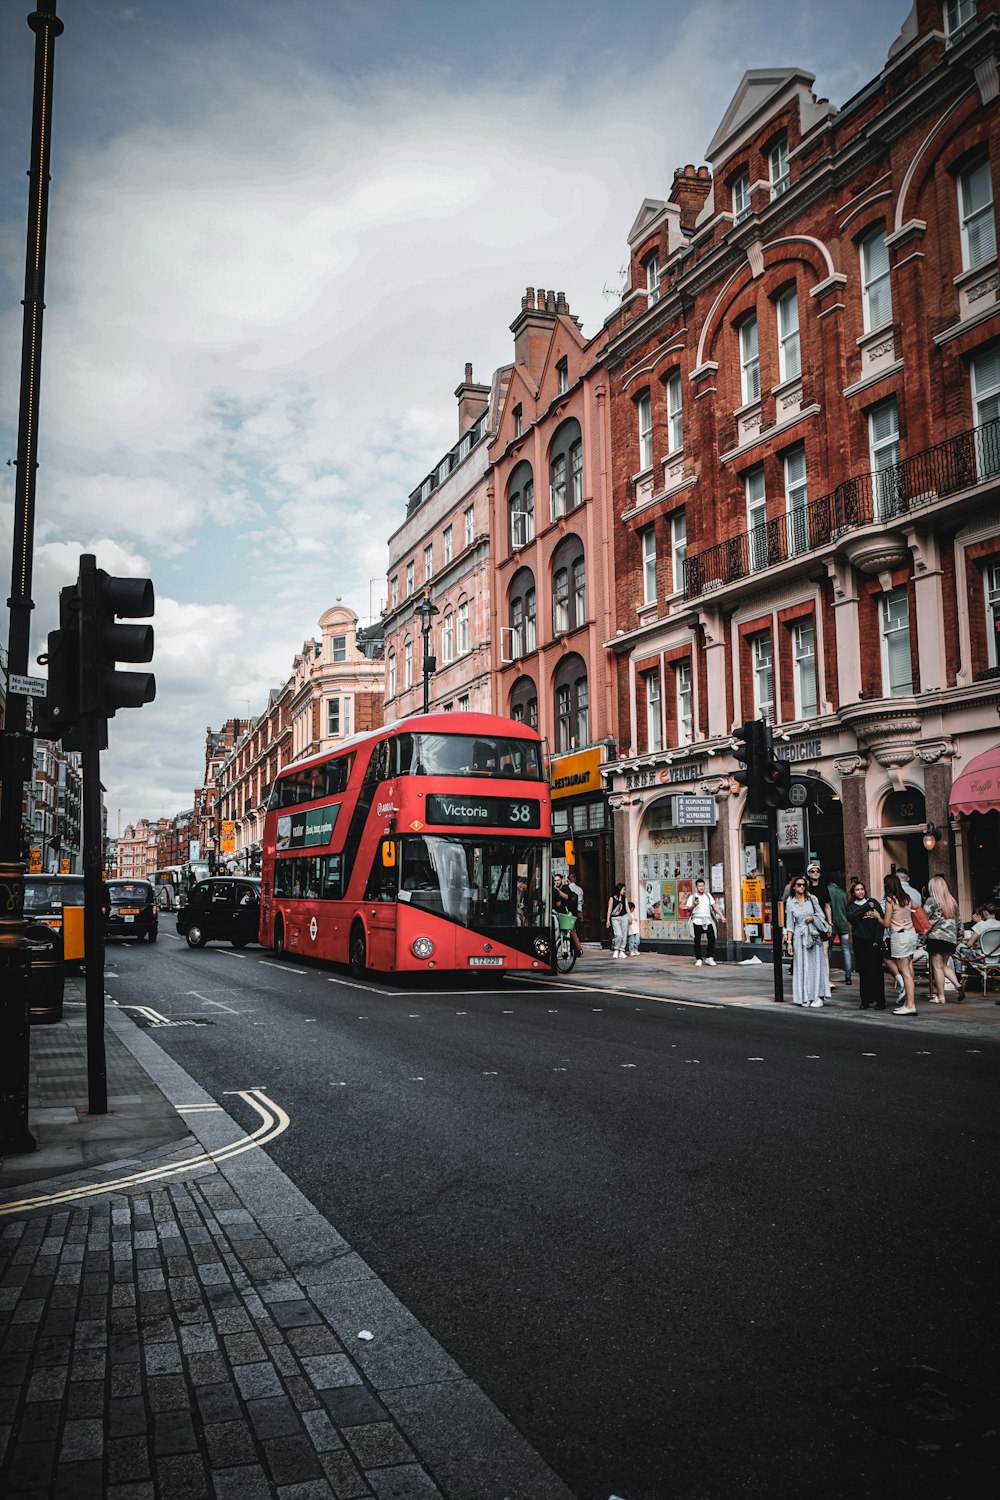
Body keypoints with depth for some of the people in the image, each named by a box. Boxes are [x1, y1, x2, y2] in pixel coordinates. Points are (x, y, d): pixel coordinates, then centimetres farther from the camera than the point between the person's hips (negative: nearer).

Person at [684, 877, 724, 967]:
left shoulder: (708, 895, 13)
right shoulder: (692, 897, 1)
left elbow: (715, 906, 14)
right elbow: (687, 909, -5)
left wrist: (722, 916, 7)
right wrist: (693, 905, -24)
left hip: (708, 921, 3)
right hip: (697, 921, -3)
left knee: (712, 939, -6)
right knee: (697, 941, -2)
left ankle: (709, 958, 5)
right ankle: (698, 959, 6)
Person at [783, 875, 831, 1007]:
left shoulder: (812, 898, 4)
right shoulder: (790, 902, 4)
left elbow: (822, 914, 8)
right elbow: (789, 924, 4)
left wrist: (813, 918, -12)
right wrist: (789, 941, -1)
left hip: (814, 935, 0)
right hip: (799, 937, 0)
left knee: (815, 965, -2)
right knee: (801, 966, -1)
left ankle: (818, 996, -1)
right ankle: (805, 997, 4)